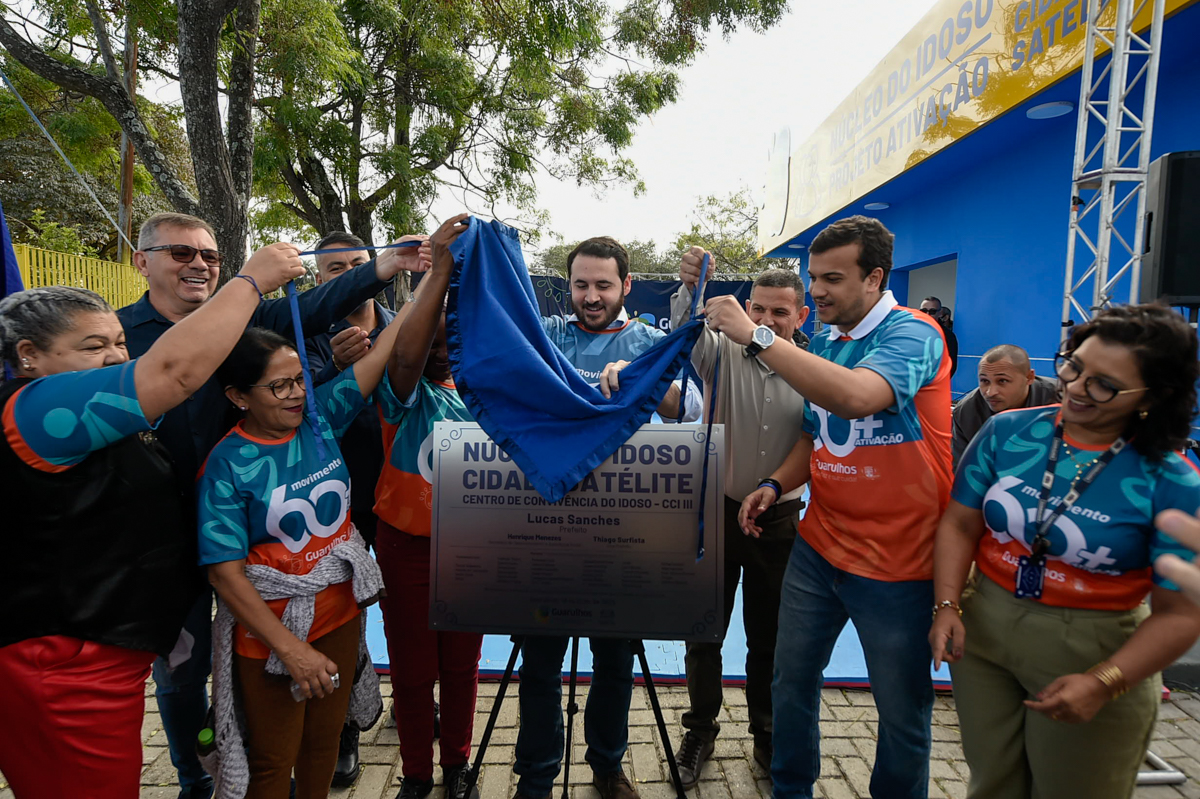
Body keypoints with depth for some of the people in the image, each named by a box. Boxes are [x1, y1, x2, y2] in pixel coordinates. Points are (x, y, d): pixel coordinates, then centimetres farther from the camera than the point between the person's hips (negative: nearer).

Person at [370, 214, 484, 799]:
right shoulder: (404, 393, -10)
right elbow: (406, 355, -29)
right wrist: (440, 271, -38)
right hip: (408, 545, -3)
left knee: (462, 662, 16)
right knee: (412, 665, 12)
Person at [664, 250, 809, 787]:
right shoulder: (722, 353, -6)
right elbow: (685, 332, -27)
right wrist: (689, 287, -46)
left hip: (779, 519, 1)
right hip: (715, 511, -1)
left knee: (770, 634, 16)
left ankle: (767, 734, 37)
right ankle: (700, 730, 32)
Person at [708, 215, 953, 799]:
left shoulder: (912, 334, -15)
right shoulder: (821, 342, 7)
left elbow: (856, 397, -36)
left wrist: (755, 336, -32)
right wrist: (775, 485, -2)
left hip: (895, 560, -6)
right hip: (817, 547, 7)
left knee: (902, 711, 11)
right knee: (791, 681, 17)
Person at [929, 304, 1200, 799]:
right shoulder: (1007, 432, -7)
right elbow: (961, 525, -3)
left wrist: (1103, 683, -19)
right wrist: (947, 607, -12)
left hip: (1093, 650, -2)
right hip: (981, 630, 3)